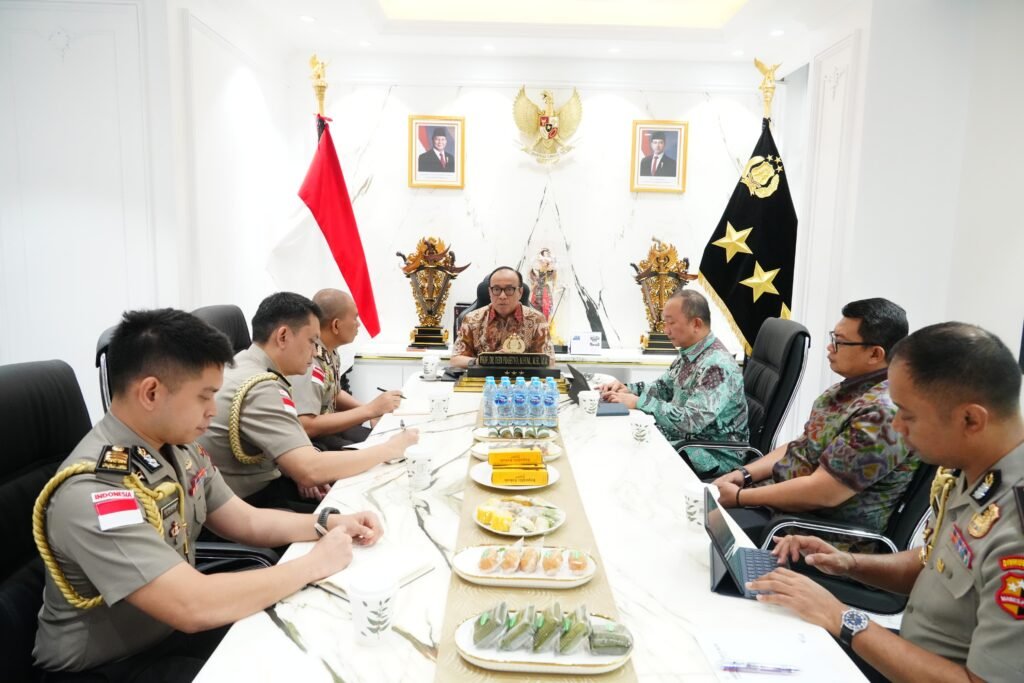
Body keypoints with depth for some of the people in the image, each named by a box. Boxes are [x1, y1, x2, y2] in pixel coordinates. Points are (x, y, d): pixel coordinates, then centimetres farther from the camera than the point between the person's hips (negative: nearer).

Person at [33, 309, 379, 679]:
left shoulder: (178, 447, -5)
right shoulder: (91, 492, -30)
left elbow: (246, 521, 6)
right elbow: (193, 606, -35)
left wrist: (328, 522, -10)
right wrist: (314, 563, -25)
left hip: (175, 628, 7)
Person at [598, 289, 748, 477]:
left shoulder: (717, 365, -26)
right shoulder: (689, 353, 3)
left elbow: (691, 420, -32)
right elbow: (664, 387, 15)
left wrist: (638, 402, -29)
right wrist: (627, 389, -3)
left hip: (714, 455, -8)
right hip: (683, 438, 8)